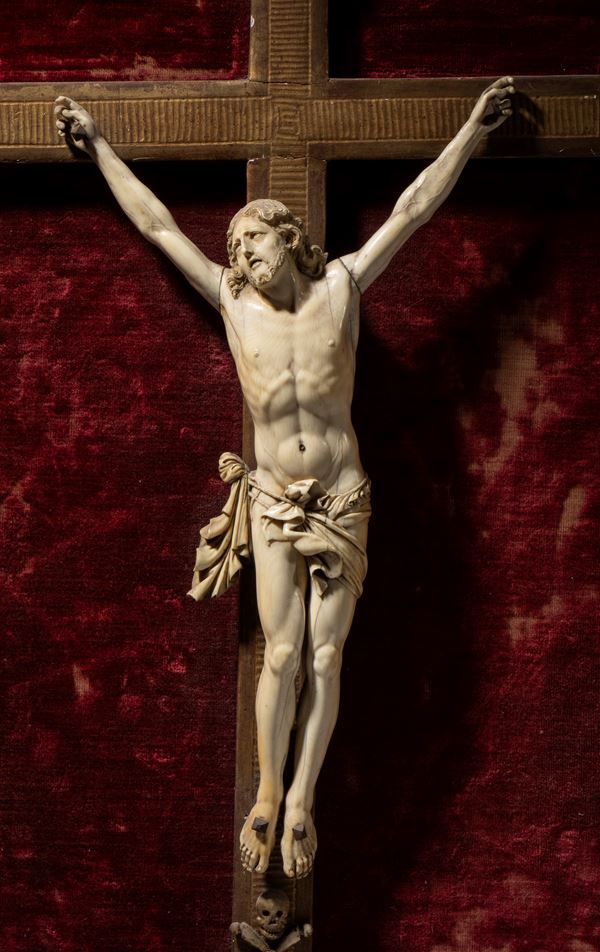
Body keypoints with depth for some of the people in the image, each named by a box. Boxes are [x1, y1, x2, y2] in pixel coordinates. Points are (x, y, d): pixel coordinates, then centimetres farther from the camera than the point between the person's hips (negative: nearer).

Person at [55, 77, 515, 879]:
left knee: (326, 656, 1)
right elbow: (157, 224, 8)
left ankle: (301, 799, 11)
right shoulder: (233, 302, 1)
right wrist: (98, 145, 15)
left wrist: (473, 130, 8)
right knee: (282, 655, -3)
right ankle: (268, 795, 11)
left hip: (342, 503, 0)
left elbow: (412, 210, 4)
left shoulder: (341, 286, 0)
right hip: (273, 504, 0)